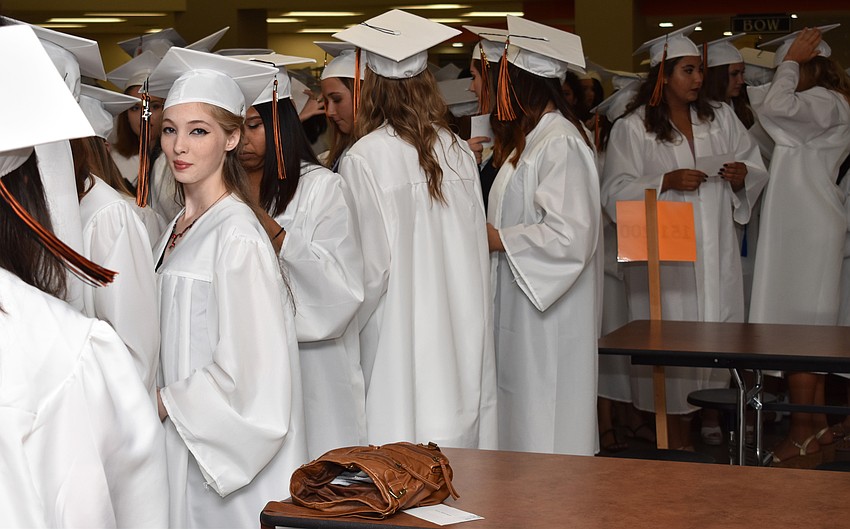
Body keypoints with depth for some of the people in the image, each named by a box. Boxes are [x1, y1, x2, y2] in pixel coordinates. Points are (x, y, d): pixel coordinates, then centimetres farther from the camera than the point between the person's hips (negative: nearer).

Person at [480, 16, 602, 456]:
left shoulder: (560, 143, -19)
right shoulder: (534, 136, 13)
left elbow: (571, 235, -25)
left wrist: (498, 239, -16)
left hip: (550, 317, -10)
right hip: (524, 307, 10)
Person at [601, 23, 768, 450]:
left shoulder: (721, 119, 11)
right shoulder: (632, 128, -2)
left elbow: (757, 170, 12)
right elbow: (615, 193, -7)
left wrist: (743, 174, -10)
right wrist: (666, 182, -19)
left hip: (715, 253, 4)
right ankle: (677, 428, 6)